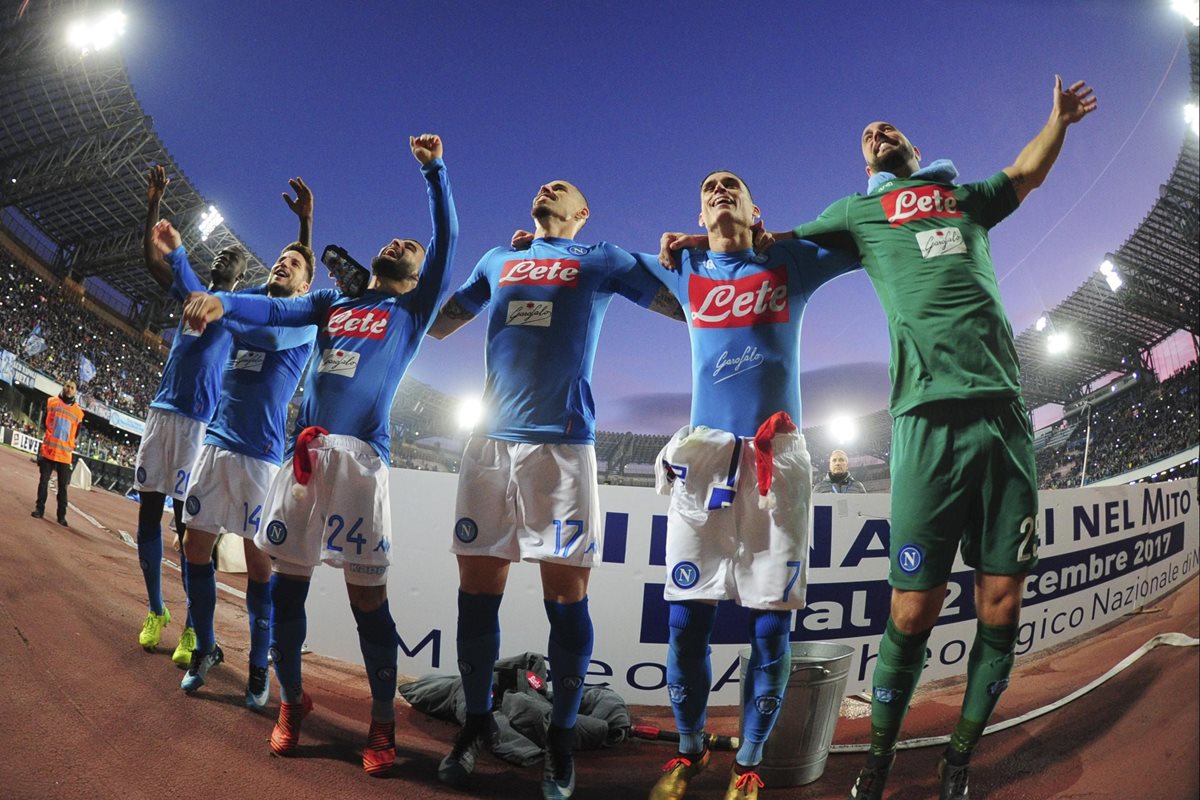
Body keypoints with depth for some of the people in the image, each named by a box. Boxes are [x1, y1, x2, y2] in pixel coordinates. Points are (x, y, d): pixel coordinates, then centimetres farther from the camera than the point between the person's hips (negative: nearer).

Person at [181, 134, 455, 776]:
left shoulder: (413, 308, 16)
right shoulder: (331, 303, 25)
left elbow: (446, 242, 6)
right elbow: (276, 309, 10)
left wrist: (434, 169, -1)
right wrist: (224, 300, -10)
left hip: (358, 454, -4)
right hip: (301, 451, 4)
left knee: (366, 594, -3)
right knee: (285, 583, 7)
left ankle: (383, 721, 10)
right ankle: (291, 701, 26)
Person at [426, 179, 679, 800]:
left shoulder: (601, 261, 13)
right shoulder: (498, 260, 24)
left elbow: (687, 305, 12)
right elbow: (436, 325, 31)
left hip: (561, 441, -3)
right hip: (490, 440, 4)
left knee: (566, 595, -2)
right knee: (477, 588, 5)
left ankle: (561, 736, 15)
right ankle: (476, 723, 23)